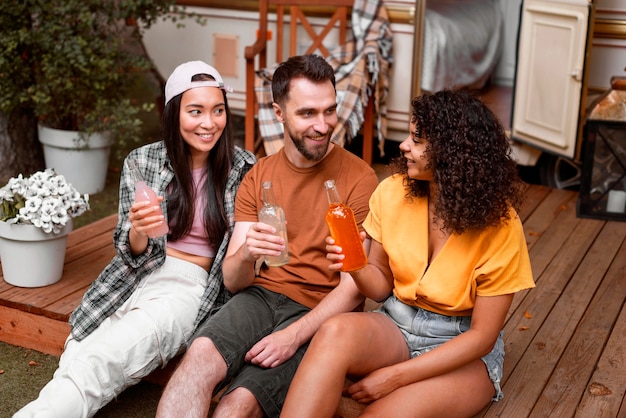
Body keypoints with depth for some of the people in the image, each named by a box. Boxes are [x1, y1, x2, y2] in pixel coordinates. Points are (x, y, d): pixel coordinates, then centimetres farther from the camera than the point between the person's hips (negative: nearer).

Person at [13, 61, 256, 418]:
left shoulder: (244, 168, -3)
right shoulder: (143, 161, 2)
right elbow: (130, 253, 5)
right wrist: (139, 232, -19)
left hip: (191, 286, -2)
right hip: (137, 277, 3)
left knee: (98, 364, -30)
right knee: (77, 363, -27)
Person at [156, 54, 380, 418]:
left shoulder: (359, 178, -4)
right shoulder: (258, 176, 10)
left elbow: (355, 287, -7)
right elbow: (233, 281, 5)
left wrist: (294, 335, -19)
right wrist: (245, 254, -19)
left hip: (318, 316, -3)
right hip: (260, 296, 4)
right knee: (201, 354, -29)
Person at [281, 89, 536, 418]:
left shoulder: (499, 225, -16)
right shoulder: (392, 193, -5)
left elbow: (482, 336, -13)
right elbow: (381, 286, 5)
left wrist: (395, 376, -18)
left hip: (463, 348, -3)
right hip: (395, 325, 4)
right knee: (335, 332, -32)